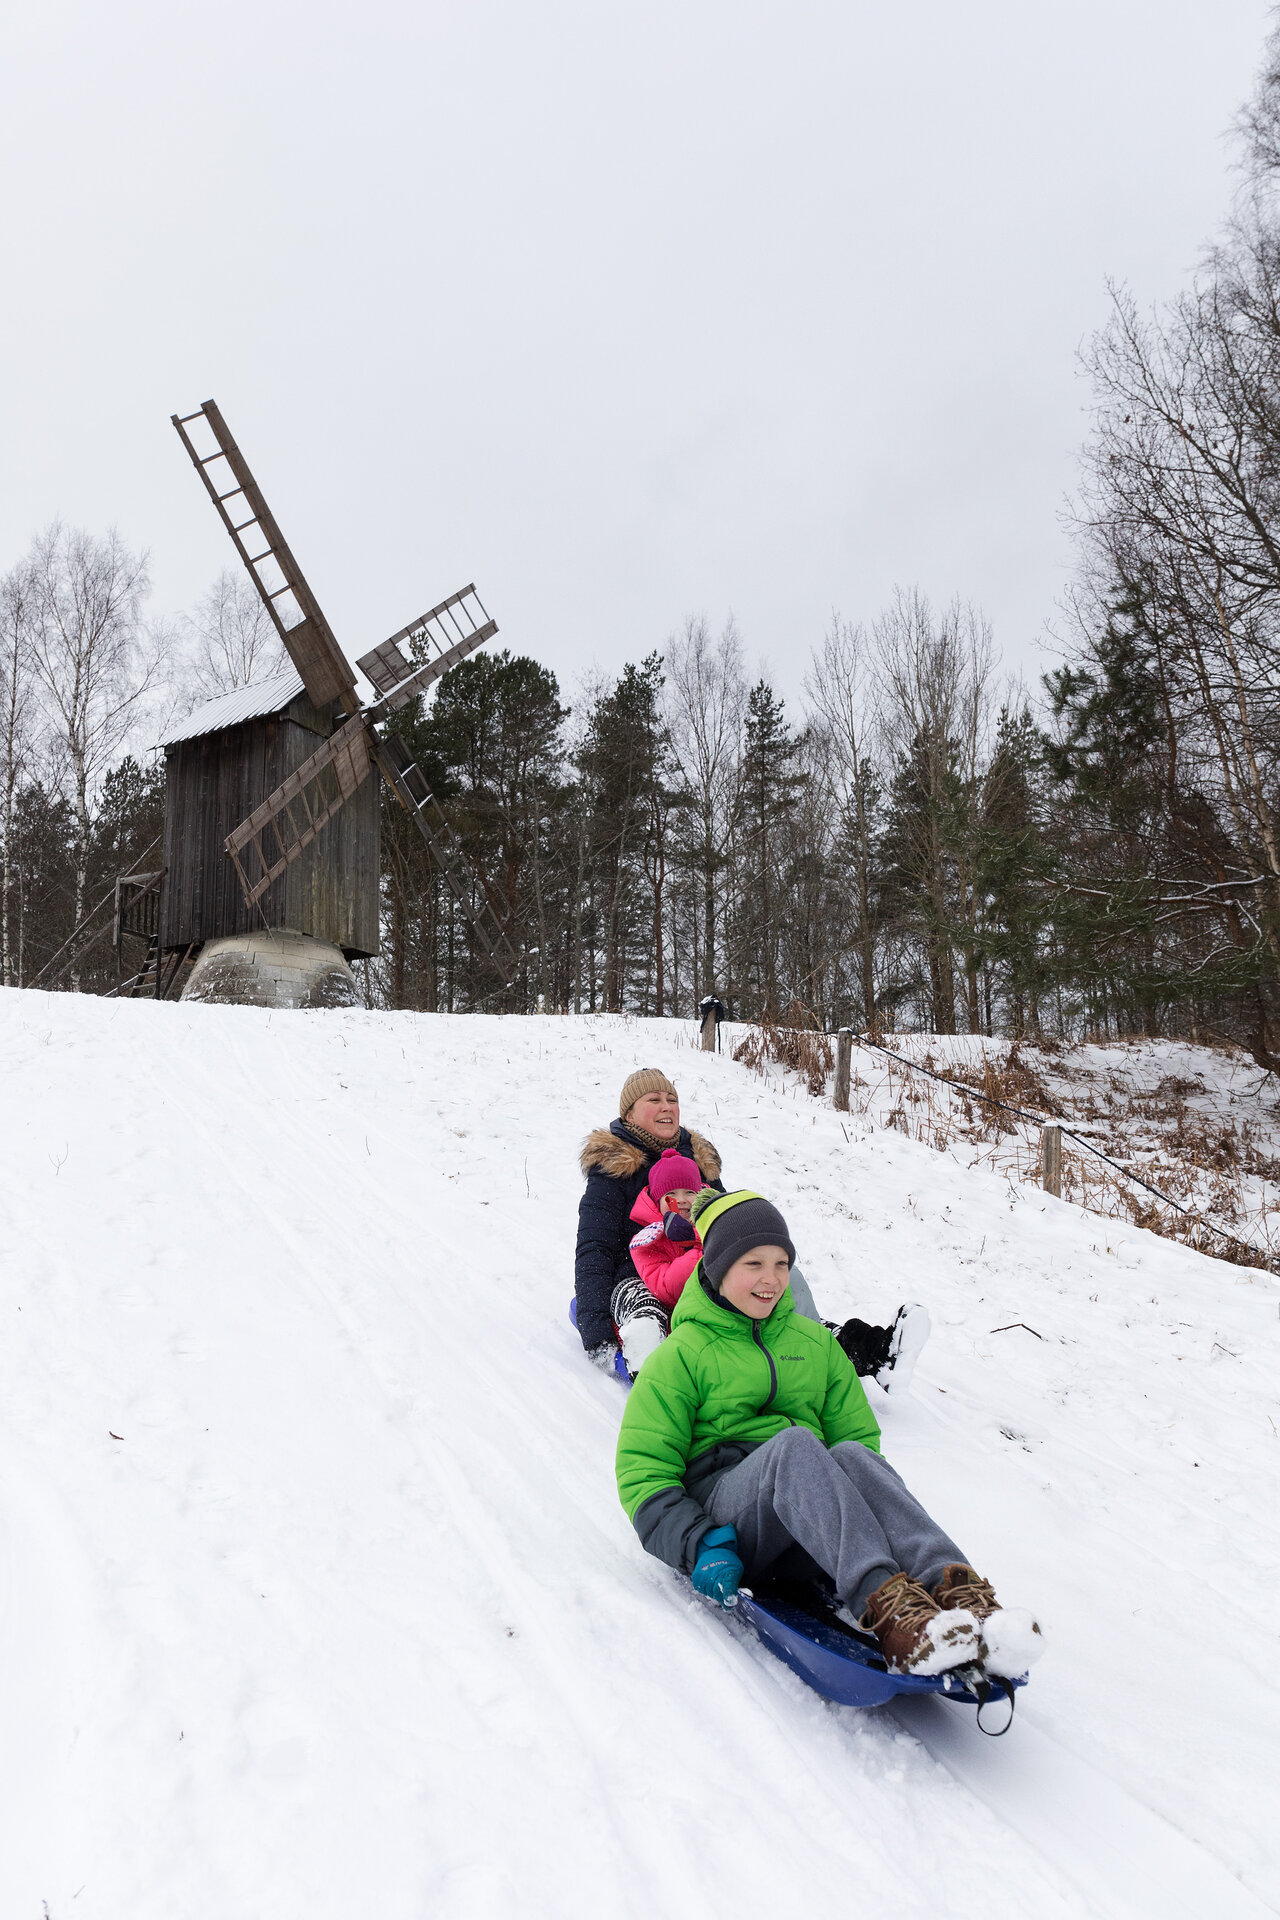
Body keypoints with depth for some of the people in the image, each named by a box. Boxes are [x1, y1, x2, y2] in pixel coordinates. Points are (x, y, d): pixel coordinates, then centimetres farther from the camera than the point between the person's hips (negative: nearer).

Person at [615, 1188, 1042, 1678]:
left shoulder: (816, 1343, 20)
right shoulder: (682, 1355, 6)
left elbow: (857, 1433, 19)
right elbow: (643, 1471, 0)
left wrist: (884, 1516, -3)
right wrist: (700, 1547, -16)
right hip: (721, 1501, -3)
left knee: (853, 1455, -32)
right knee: (793, 1443, -35)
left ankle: (962, 1597, -53)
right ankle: (885, 1608, -55)